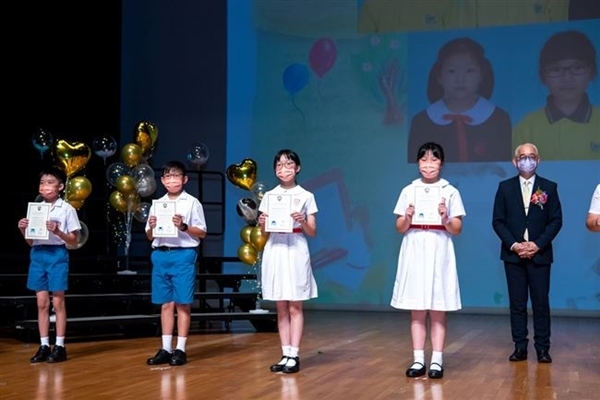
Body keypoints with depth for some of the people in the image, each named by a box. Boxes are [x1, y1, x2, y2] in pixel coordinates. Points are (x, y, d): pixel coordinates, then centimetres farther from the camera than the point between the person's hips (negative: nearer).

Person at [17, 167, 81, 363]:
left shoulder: (67, 209, -4)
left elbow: (74, 241, -5)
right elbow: (30, 241, 13)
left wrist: (57, 231, -20)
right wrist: (23, 230, -5)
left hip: (57, 255, -5)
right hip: (38, 254, 5)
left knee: (58, 302, 1)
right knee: (42, 303, 7)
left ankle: (59, 346, 7)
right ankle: (44, 345, 13)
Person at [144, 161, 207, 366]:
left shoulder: (192, 203, 0)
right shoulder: (157, 204, 12)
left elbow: (202, 233, -1)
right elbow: (150, 237, 16)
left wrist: (183, 226, -16)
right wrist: (151, 227, -5)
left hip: (183, 255, -4)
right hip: (161, 255, 4)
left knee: (183, 303, 0)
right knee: (166, 303, 8)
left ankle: (180, 350, 6)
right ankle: (166, 349, 13)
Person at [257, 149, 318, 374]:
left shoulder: (306, 196, 3)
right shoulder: (269, 196, 10)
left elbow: (313, 233, 4)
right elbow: (265, 234, 12)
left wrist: (302, 222, -15)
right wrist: (262, 224, -9)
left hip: (296, 251, -3)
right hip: (274, 251, 3)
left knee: (295, 307, -1)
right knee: (281, 308, 6)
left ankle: (294, 356, 2)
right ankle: (286, 355, 11)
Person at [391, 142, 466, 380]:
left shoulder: (450, 192, 3)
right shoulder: (409, 191, 8)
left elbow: (457, 230, 3)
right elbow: (399, 228, 8)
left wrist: (446, 219, -16)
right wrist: (407, 218, -12)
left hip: (439, 252, -2)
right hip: (414, 252, 2)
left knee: (438, 311, 1)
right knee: (416, 310, 4)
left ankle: (437, 361, 5)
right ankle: (418, 360, 9)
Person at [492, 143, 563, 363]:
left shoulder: (549, 187, 5)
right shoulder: (505, 187, 6)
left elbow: (556, 221, 1)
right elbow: (498, 221, 2)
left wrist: (537, 244, -11)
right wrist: (513, 245, -10)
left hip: (540, 254, -1)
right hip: (513, 254, 1)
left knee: (541, 303, 1)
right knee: (517, 303, 3)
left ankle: (543, 348, 6)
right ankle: (520, 347, 8)